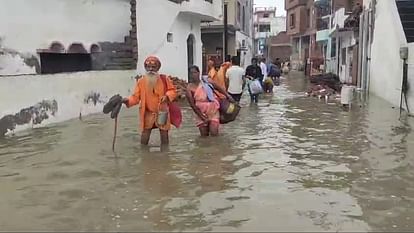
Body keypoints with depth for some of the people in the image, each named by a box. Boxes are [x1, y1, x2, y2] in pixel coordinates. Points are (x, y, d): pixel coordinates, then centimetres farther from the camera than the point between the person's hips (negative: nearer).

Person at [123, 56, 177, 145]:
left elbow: (173, 91, 1)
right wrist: (128, 100, -23)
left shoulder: (164, 79, -6)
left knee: (164, 137, 11)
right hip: (148, 114, 1)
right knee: (144, 139, 3)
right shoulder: (141, 81, -5)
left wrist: (167, 96, -19)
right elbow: (136, 97, -4)